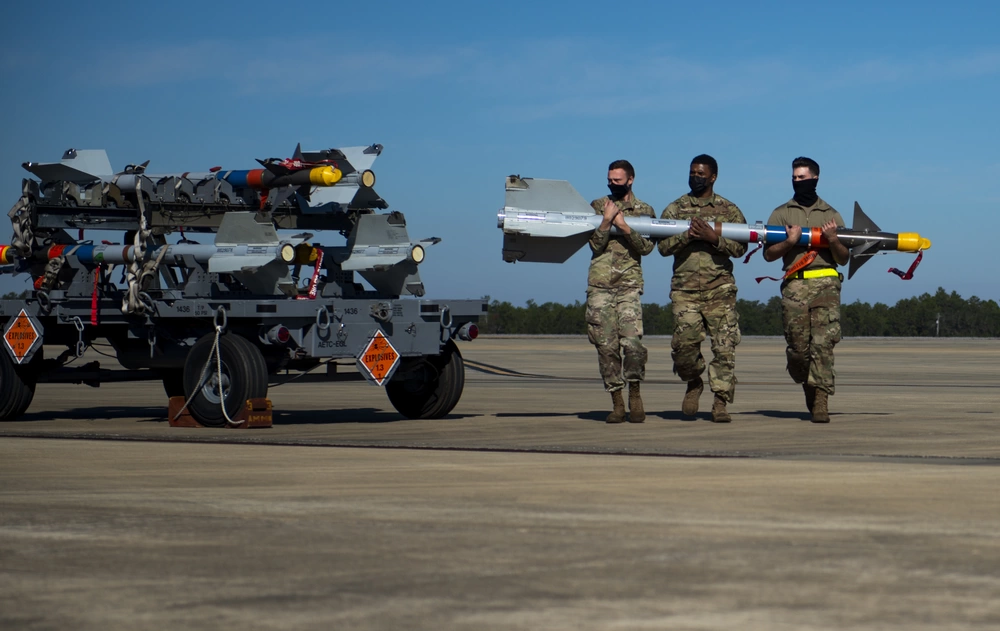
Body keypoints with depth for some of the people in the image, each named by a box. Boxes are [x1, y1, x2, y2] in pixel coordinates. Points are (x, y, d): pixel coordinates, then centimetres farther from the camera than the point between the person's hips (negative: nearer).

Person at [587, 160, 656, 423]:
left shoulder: (644, 211, 10)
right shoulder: (598, 206, 11)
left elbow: (646, 247, -2)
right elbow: (596, 244, 3)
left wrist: (624, 226, -14)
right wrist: (607, 221, -11)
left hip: (629, 284, -1)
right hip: (600, 284, 1)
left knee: (631, 340, -16)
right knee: (606, 345, -1)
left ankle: (634, 393, 3)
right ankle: (617, 403, 6)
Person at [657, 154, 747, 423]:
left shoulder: (729, 211, 10)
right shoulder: (675, 209, 12)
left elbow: (740, 247, 3)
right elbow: (663, 246, 4)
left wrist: (713, 238, -13)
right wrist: (688, 235, -12)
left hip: (720, 289, 0)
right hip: (685, 288, 0)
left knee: (725, 346, -7)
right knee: (684, 343, -12)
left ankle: (720, 402, -1)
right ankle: (693, 383, 16)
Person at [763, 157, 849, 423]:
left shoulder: (831, 215, 19)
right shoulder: (781, 214, 17)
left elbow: (844, 259, 17)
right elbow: (768, 254, 8)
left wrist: (833, 240, -2)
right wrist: (789, 241, -9)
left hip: (825, 283, -1)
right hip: (795, 285, 1)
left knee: (823, 341, -17)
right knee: (798, 346, -3)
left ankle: (820, 400, -19)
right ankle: (809, 387, 24)